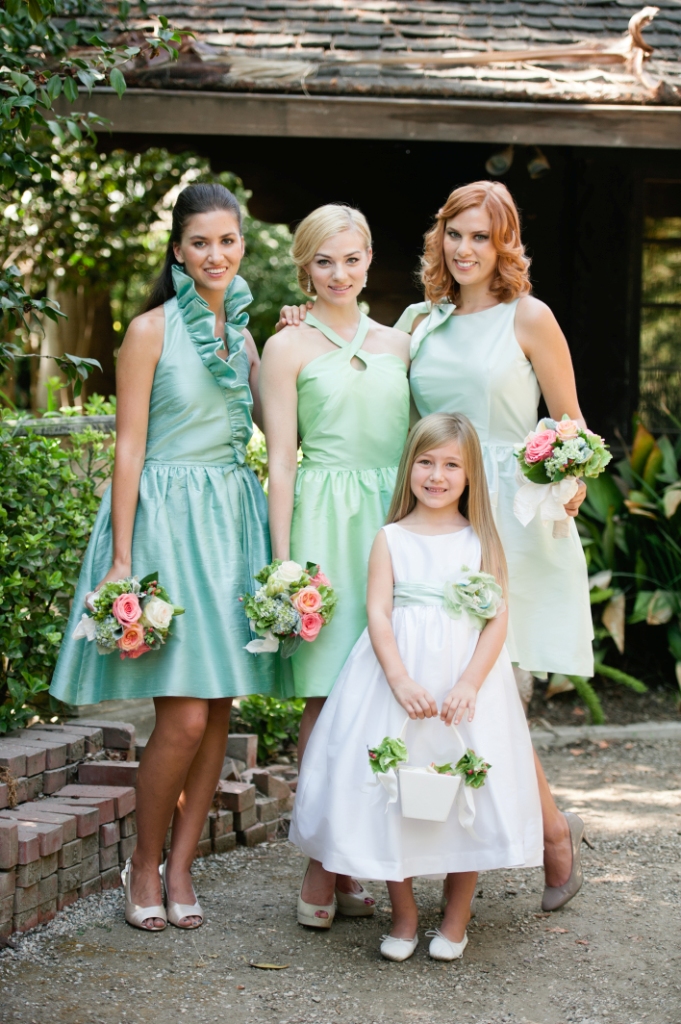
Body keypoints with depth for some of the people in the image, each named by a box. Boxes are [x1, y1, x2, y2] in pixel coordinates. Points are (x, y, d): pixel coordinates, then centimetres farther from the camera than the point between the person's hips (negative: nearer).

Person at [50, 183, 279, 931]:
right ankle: (143, 867, 10)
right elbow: (130, 447, -8)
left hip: (232, 519, 6)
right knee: (184, 717, -10)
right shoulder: (152, 330, -4)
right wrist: (121, 560, -13)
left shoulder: (241, 335, 13)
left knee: (219, 710, 5)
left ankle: (180, 869, 16)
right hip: (166, 515, -6)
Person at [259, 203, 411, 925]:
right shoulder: (288, 347, 3)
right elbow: (280, 459, -2)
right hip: (328, 521, -4)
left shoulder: (397, 343, 15)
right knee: (329, 694, -5)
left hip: (395, 519, 4)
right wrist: (284, 561, -8)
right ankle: (321, 870, 2)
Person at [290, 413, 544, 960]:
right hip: (399, 675, 0)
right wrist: (401, 681, -18)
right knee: (392, 790, 0)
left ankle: (457, 916, 16)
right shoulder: (391, 540, 4)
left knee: (464, 792, 1)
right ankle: (404, 913, 15)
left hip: (468, 676, 0)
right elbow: (378, 613, -5)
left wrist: (469, 684, -14)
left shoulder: (482, 541, 4)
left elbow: (498, 619, -2)